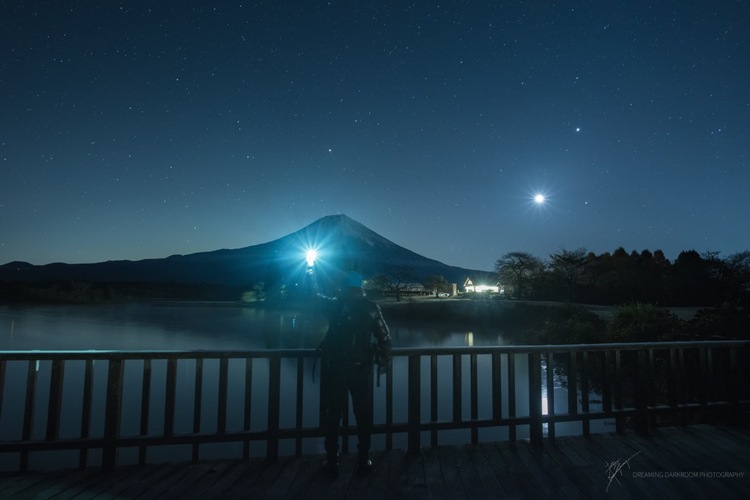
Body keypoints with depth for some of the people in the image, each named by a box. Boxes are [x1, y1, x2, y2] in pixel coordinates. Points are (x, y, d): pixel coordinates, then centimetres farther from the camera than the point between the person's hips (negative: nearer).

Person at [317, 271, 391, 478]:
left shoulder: (334, 305, -3)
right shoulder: (371, 308, -4)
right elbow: (384, 337, -5)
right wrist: (384, 359, 10)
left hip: (336, 368, 0)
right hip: (362, 368, 0)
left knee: (333, 415, 10)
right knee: (363, 415, 12)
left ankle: (332, 462, 16)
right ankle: (363, 461, 17)